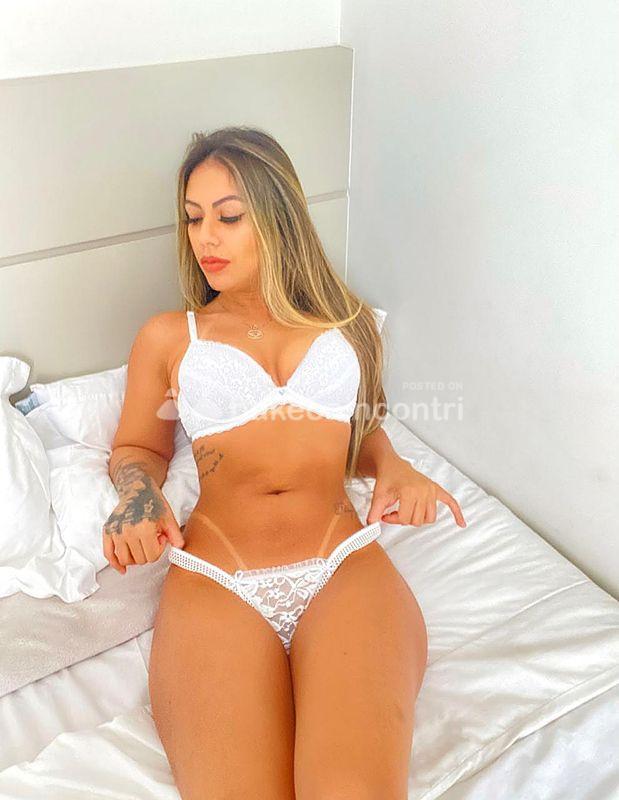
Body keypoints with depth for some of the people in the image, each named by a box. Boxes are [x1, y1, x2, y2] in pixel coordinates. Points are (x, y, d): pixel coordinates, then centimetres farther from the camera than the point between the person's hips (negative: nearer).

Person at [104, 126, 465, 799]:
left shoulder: (346, 319, 23)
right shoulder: (167, 337, 20)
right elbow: (136, 448, 28)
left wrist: (393, 467, 9)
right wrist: (139, 493, 4)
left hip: (345, 571, 1)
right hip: (214, 582, 0)